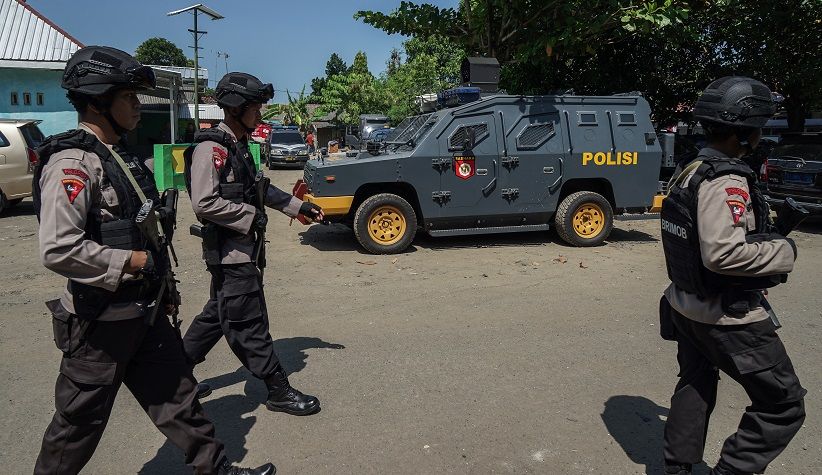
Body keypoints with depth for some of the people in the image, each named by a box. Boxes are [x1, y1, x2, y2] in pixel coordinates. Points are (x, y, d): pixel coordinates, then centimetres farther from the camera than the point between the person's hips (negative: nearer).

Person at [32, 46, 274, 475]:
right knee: (80, 420, 9)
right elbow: (58, 250, -29)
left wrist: (163, 284, 19)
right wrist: (138, 262, -21)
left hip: (145, 310, 9)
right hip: (101, 320, -9)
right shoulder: (71, 163, -19)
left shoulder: (118, 155, 11)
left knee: (176, 394, 15)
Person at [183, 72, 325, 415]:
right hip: (228, 250, -10)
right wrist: (251, 217, -18)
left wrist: (300, 207, 17)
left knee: (218, 314, 20)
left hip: (238, 247, 10)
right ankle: (278, 391, 10)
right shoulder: (211, 147, -16)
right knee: (250, 323, -1)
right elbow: (204, 203, -24)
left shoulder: (237, 146, 14)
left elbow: (259, 189, 23)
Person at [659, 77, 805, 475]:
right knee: (783, 404, 7)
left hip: (685, 305, 10)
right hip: (727, 318, -10)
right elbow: (722, 253, -32)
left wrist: (762, 217, 13)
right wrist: (783, 250, -17)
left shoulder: (690, 170, 6)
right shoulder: (726, 180, -23)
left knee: (694, 386, 24)